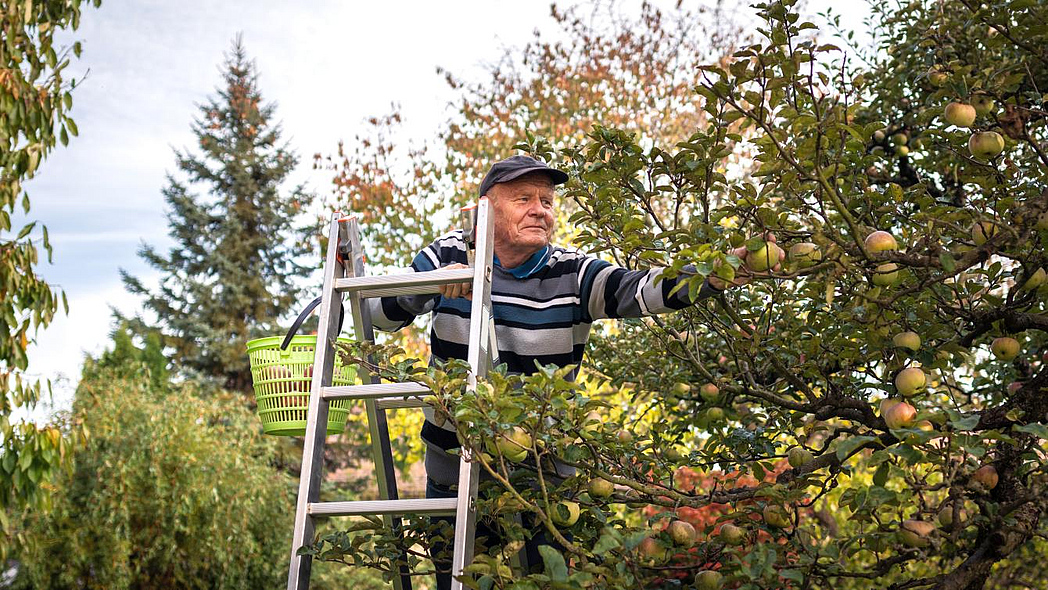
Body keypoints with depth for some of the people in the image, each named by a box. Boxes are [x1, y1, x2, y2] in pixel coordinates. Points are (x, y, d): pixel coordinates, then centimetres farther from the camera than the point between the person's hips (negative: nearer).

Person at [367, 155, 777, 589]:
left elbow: (641, 290, -24)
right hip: (454, 471, 1)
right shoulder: (448, 256, -5)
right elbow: (380, 314, -5)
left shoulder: (573, 274, -8)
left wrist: (720, 274, -41)